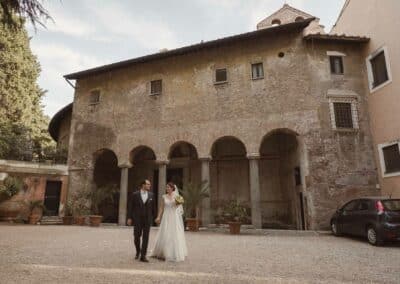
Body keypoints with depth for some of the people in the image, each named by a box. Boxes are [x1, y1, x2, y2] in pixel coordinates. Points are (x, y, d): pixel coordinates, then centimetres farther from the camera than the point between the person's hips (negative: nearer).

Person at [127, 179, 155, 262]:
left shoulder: (151, 195, 3)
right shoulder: (135, 194, -4)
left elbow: (152, 207, 9)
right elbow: (130, 207, -2)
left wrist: (152, 217, 10)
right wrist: (129, 218, -5)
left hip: (147, 219, 1)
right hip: (137, 219, -1)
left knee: (145, 238, -2)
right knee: (136, 237, 6)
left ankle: (143, 256, 5)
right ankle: (138, 252, 33)